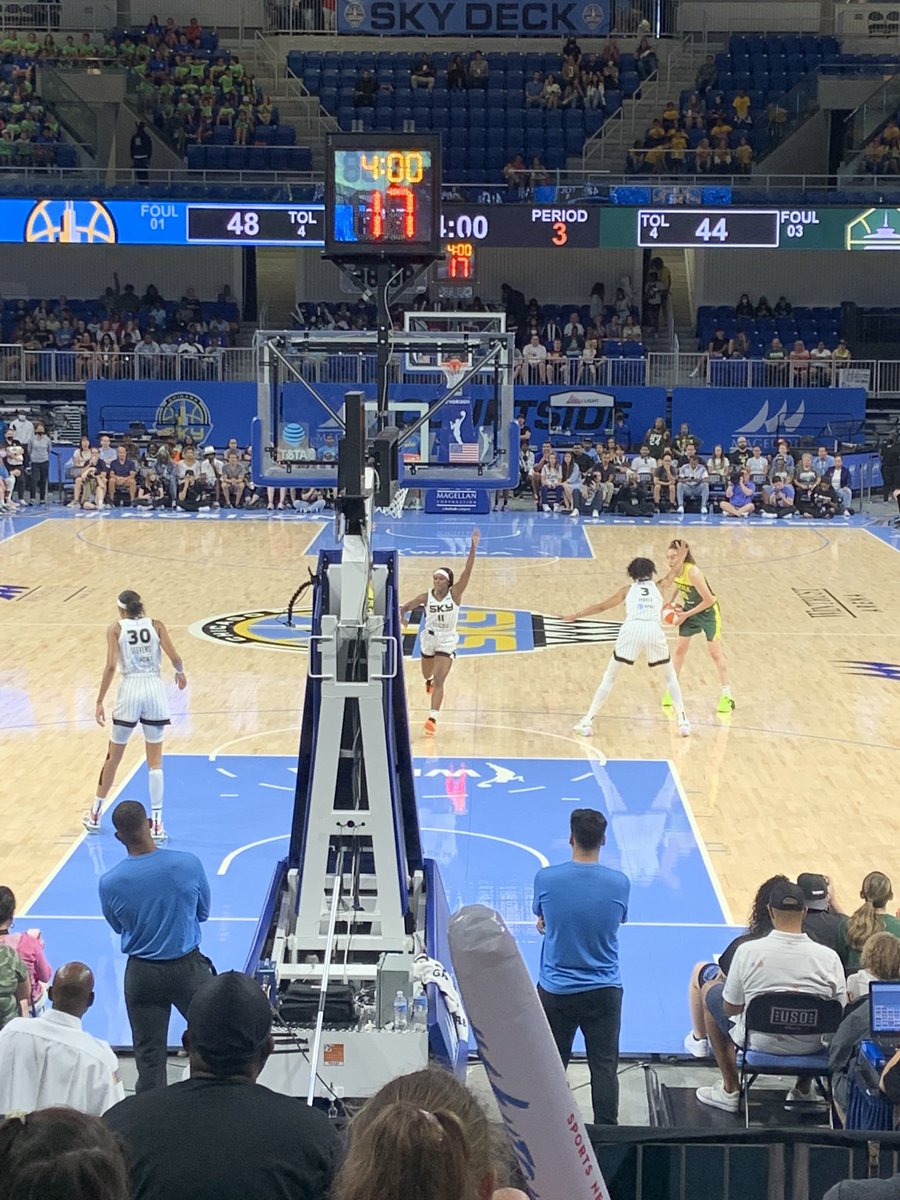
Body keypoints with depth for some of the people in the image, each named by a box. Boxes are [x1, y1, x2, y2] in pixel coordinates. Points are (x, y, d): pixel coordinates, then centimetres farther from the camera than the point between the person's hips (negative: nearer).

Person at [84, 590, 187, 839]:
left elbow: (111, 666, -9)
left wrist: (100, 701, -6)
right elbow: (174, 657, -4)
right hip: (155, 690, 1)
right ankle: (157, 823, 3)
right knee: (155, 761, 6)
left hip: (130, 690, -1)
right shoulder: (156, 626, 5)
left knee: (113, 757, 14)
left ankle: (95, 815, 27)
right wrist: (180, 672, 18)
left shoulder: (116, 629, 1)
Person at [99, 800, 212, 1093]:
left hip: (141, 975, 0)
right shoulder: (189, 864, -17)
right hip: (188, 967, 0)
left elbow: (118, 927, 4)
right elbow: (203, 913, 0)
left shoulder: (109, 883, -15)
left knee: (149, 1056, 11)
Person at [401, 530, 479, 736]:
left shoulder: (455, 594, -14)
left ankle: (433, 718, -16)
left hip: (447, 642, -3)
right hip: (429, 639, 3)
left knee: (439, 681, -14)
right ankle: (430, 681, 63)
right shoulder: (426, 597, -9)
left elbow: (467, 571, -25)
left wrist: (473, 548, -36)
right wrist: (401, 615, -26)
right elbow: (405, 607, -1)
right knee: (428, 676, 24)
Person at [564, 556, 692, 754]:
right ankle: (683, 721, 14)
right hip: (654, 630, 1)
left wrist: (575, 616, 35)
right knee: (670, 676, 22)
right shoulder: (658, 587, 26)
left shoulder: (628, 589, 23)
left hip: (631, 629, -1)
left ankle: (587, 721, 6)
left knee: (609, 677, 11)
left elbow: (601, 606, 25)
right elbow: (672, 574, 47)